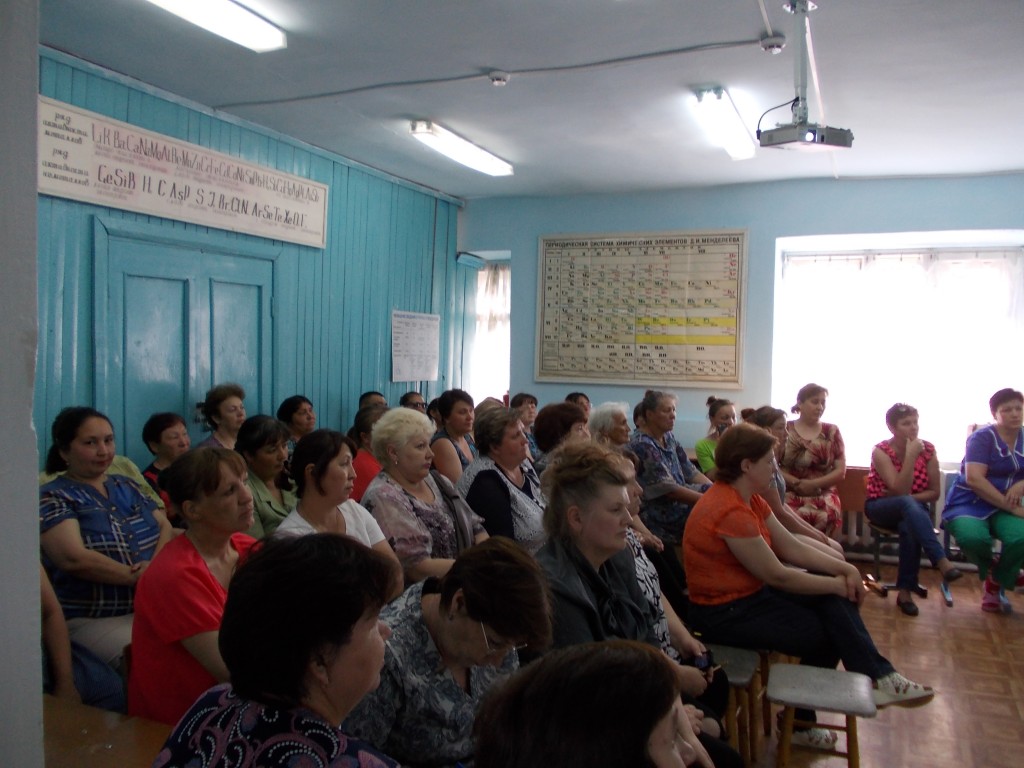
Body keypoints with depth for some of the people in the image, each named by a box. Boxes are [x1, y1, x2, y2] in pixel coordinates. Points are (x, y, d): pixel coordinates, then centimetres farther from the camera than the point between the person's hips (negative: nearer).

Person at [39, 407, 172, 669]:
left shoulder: (127, 486, 18)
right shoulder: (52, 498, -2)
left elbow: (165, 526, 10)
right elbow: (75, 559, -15)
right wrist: (139, 576, -15)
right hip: (92, 620, -5)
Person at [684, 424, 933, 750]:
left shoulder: (748, 497, 5)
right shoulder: (730, 511, -28)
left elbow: (791, 546, 6)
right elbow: (777, 575, -22)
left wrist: (845, 569, -5)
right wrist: (837, 584, -9)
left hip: (750, 591, 9)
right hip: (725, 612, -9)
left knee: (834, 599, -1)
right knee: (826, 634, -3)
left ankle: (878, 677, -1)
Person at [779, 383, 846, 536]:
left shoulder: (832, 431, 11)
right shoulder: (785, 430, 7)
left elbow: (841, 471, 7)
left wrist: (814, 484, -8)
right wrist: (797, 483, -12)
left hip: (823, 494, 1)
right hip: (789, 492, -1)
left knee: (824, 516, -34)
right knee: (795, 516, -35)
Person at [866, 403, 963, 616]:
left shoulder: (927, 449, -4)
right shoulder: (881, 451, -13)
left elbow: (934, 492, -1)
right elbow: (900, 490, -23)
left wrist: (907, 498, -15)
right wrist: (911, 456, -28)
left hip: (913, 508, 2)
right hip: (881, 508, -2)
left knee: (910, 527, -35)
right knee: (908, 504, -38)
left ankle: (906, 590, -27)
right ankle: (942, 562, -48)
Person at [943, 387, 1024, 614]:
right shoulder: (982, 437, -5)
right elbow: (974, 479, -17)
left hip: (1003, 508, 4)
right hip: (969, 503, -4)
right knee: (973, 538, -38)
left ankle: (995, 586, 0)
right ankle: (991, 569, 3)